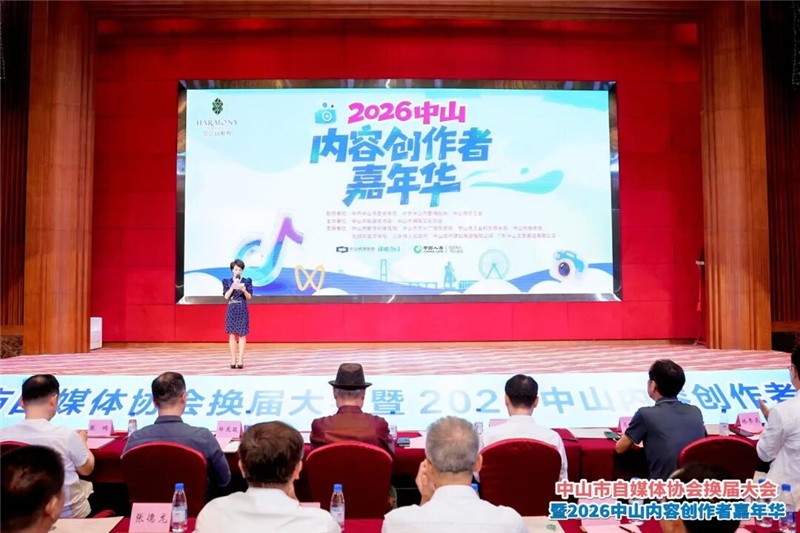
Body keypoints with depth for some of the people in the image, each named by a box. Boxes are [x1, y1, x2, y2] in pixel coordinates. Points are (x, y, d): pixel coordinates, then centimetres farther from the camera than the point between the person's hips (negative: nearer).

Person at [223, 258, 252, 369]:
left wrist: (244, 290, -21)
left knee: (242, 334, -2)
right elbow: (226, 296, -5)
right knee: (232, 334, 1)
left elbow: (249, 297, -2)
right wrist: (232, 287, -18)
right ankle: (233, 359, 8)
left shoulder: (247, 281, 2)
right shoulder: (227, 282, 4)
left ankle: (240, 359, 2)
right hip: (231, 310, 1)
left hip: (242, 310, -1)